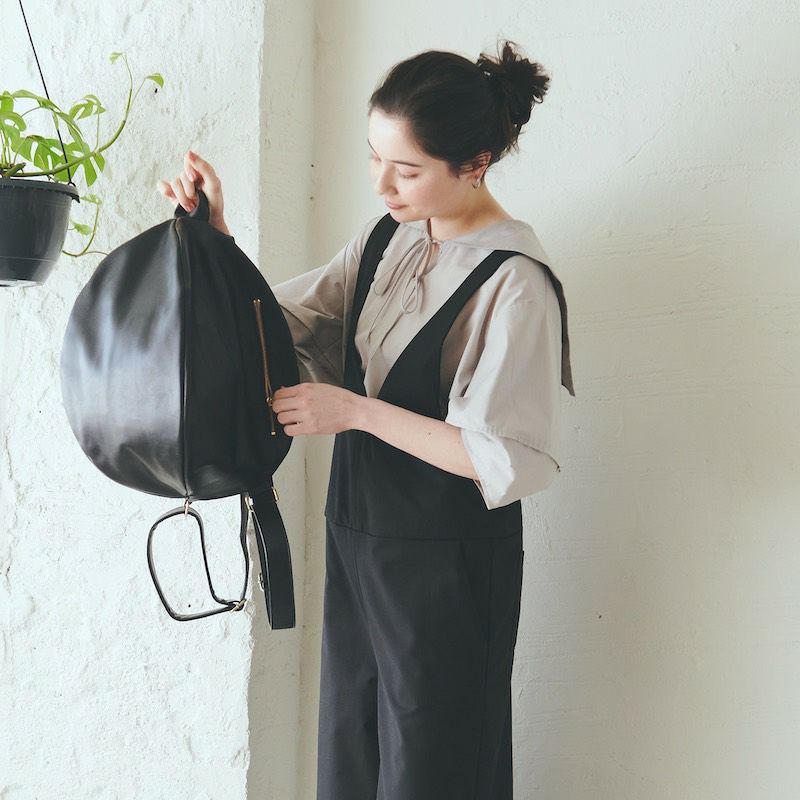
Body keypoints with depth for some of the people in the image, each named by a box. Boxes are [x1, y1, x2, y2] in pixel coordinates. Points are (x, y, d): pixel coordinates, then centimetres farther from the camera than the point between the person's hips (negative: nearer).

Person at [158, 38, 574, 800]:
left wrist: (355, 410, -22)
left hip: (448, 564, -7)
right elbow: (281, 323, 6)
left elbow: (504, 460, -22)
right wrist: (213, 235, -6)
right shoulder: (386, 236, 2)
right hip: (358, 537, 7)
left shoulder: (515, 284, -20)